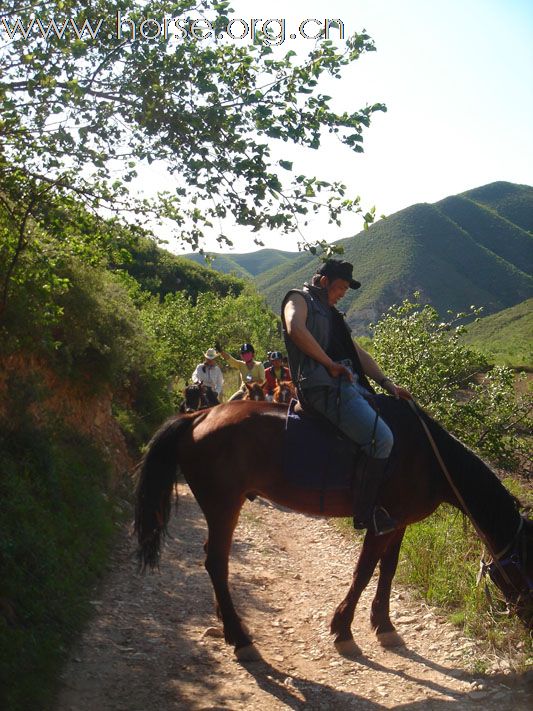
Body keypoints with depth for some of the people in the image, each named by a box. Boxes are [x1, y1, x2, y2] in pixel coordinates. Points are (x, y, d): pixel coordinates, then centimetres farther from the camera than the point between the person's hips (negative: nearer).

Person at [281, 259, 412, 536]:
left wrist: (387, 383, 16)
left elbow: (358, 352, 27)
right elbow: (295, 329, -20)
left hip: (348, 383, 10)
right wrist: (330, 364, -17)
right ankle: (365, 512, -14)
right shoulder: (299, 299, 3)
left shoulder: (330, 313, 29)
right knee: (381, 438, -23)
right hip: (323, 386, -10)